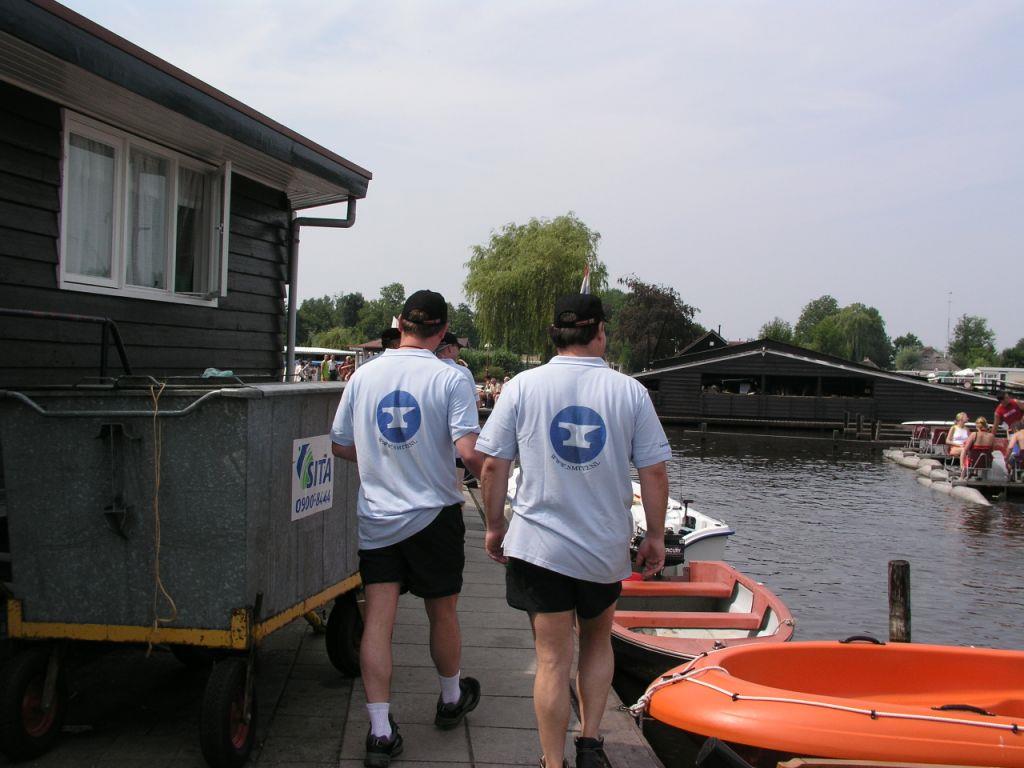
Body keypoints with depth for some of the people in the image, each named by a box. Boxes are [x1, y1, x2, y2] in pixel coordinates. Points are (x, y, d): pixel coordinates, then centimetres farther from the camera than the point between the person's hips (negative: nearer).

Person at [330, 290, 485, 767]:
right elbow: (468, 452, -20)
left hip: (376, 517, 2)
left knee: (378, 619, 2)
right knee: (442, 613, 16)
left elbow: (340, 446, 9)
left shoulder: (364, 375, 1)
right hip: (433, 515, -2)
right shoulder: (450, 379, -11)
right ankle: (451, 700, 37)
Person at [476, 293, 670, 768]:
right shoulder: (629, 391, -4)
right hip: (606, 548, 1)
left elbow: (493, 466, -3)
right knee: (597, 640, 24)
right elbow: (654, 471, -3)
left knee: (553, 660, 6)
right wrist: (656, 536, 8)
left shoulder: (523, 386, -5)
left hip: (539, 546, -1)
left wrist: (494, 526, 10)